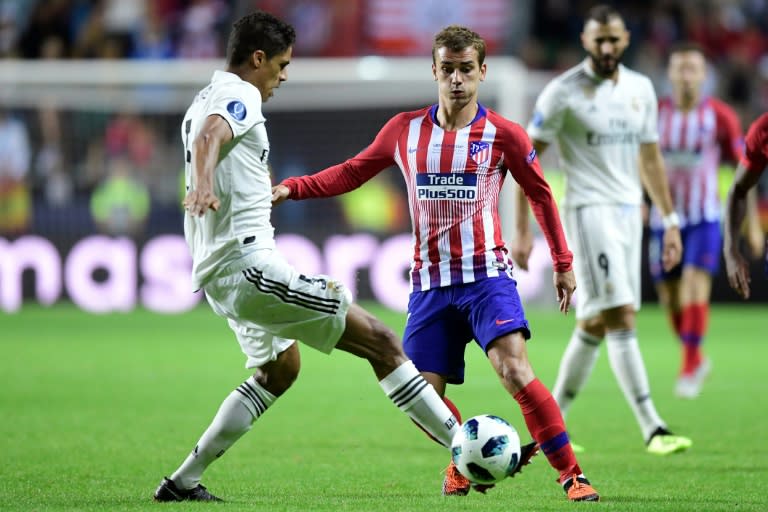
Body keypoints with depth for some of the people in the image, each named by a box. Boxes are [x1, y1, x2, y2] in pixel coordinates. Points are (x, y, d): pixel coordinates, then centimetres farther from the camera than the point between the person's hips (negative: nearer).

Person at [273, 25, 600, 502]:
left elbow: (541, 194, 9)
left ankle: (572, 475, -17)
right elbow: (352, 172, 17)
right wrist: (291, 188, 5)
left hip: (486, 275, -3)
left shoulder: (502, 135, -3)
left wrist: (563, 263, 10)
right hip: (430, 281, 3)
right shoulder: (405, 130, 5)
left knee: (516, 370, -23)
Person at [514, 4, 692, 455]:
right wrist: (523, 232, -8)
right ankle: (653, 430, -17)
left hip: (630, 213, 6)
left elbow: (650, 158, 20)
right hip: (589, 211, -6)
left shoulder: (641, 89, 10)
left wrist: (670, 220, 16)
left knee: (595, 324, 8)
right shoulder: (564, 92, -7)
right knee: (621, 317, -14)